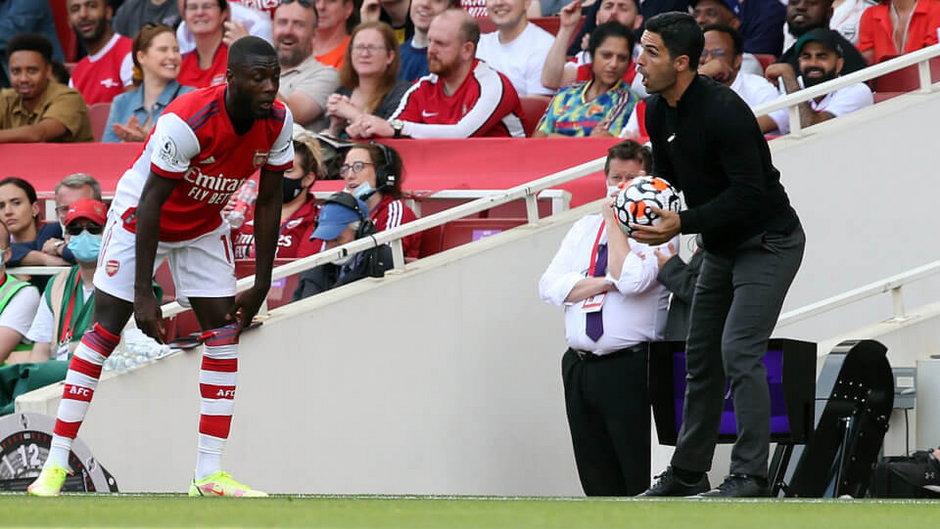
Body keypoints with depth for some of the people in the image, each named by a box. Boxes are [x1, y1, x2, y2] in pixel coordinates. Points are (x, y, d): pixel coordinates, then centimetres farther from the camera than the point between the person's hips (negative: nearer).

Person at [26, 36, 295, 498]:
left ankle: (209, 474, -3)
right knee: (105, 331, -8)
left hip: (205, 225, 5)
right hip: (141, 216, -5)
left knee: (225, 332, -5)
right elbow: (150, 204, -30)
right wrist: (144, 293, -30)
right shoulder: (187, 121, -34)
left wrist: (261, 285, -5)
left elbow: (268, 201, -4)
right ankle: (55, 465, -5)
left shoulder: (278, 122, -17)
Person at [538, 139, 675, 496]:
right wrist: (606, 282, -9)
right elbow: (550, 287, 5)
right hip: (579, 366, 6)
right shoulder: (584, 229, 17)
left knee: (639, 474, -8)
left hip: (627, 369, -6)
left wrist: (613, 221, -8)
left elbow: (631, 280, -19)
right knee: (595, 477, 8)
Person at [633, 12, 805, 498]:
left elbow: (749, 193, -28)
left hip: (767, 242, -9)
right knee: (700, 354, 11)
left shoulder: (722, 111, -26)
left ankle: (749, 476, -17)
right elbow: (666, 173, 17)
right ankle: (689, 472, 19)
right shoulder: (658, 112, 1)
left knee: (739, 352, -18)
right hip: (720, 247, 9)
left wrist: (683, 224, -31)